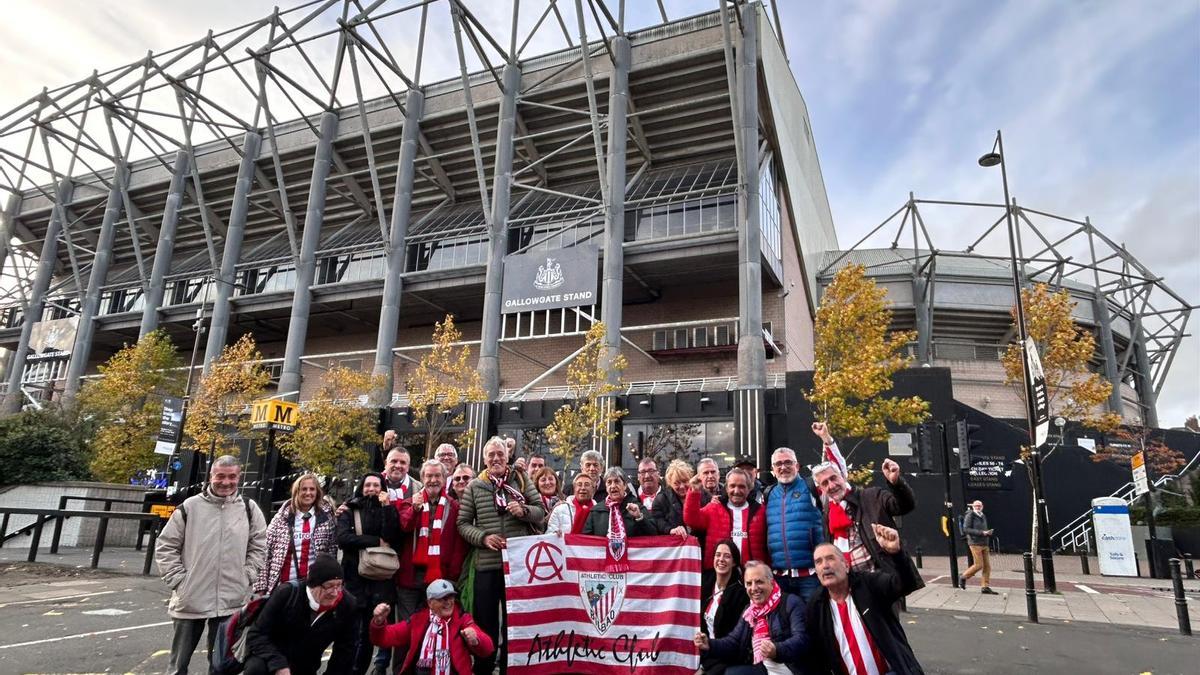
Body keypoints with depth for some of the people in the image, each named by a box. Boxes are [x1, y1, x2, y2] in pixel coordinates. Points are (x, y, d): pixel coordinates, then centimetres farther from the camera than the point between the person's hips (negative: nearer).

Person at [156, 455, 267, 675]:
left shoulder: (250, 509, 1)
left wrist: (246, 577, -1)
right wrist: (178, 579, -5)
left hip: (230, 601, 1)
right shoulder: (189, 507, -4)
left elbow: (259, 547, 8)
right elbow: (165, 546, 2)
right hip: (189, 599, -1)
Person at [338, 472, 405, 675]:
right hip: (354, 577, -1)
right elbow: (343, 537, -11)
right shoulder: (349, 509, 5)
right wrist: (376, 541, -10)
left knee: (369, 633, 5)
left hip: (380, 579, 2)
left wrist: (387, 507, -10)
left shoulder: (388, 510, 9)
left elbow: (392, 539, -7)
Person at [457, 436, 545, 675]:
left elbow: (541, 512, 5)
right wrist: (483, 537, -14)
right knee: (485, 622, 9)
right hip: (486, 565, 0)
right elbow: (463, 523, 3)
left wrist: (524, 510, -16)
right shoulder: (474, 487, 3)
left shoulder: (521, 481, 4)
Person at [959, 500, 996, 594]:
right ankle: (963, 577, 10)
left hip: (984, 544, 7)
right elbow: (966, 529, -14)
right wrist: (981, 532, -19)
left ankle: (986, 587, 8)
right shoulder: (970, 515, -6)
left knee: (987, 566, 3)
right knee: (979, 565, -8)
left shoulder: (983, 516, 16)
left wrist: (988, 532, 2)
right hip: (975, 543, -7)